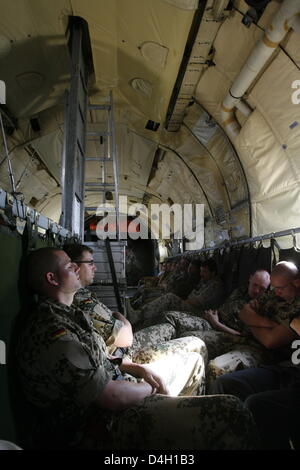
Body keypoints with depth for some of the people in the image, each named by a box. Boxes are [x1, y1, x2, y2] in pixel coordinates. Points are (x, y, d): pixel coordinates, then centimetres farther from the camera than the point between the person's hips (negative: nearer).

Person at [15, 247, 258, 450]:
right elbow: (112, 397, -24)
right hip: (100, 425, -11)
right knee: (231, 414, -22)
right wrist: (151, 388, -5)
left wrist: (139, 369, 5)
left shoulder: (69, 314, 10)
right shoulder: (52, 332, -24)